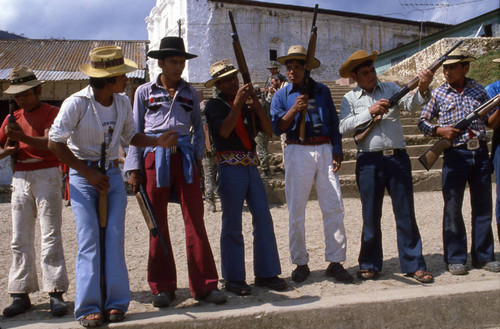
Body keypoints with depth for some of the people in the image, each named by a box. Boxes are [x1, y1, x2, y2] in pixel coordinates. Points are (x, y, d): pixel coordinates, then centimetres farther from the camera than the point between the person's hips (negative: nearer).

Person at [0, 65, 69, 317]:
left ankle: (56, 293, -5)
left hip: (47, 175, -5)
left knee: (50, 235, -7)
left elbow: (49, 143, -15)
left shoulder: (51, 112, 1)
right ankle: (21, 294, 7)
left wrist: (23, 137, -31)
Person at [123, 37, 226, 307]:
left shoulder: (190, 92, 14)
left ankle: (204, 285, 5)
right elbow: (135, 131, 7)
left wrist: (197, 157, 5)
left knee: (195, 221, -3)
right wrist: (134, 168, 0)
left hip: (184, 158, 1)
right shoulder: (145, 92, 8)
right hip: (155, 159, -1)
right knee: (158, 224, 3)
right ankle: (163, 287, 14)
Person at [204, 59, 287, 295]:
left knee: (264, 220, 4)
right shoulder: (214, 105, 1)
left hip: (251, 166, 6)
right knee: (232, 225, -1)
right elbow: (224, 131, -16)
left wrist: (256, 104, -5)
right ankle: (234, 278, 8)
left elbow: (269, 130, 7)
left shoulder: (246, 105, 16)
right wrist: (237, 103, -17)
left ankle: (266, 274, 13)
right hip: (230, 167, -5)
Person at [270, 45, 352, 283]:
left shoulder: (322, 91, 14)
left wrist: (337, 151, 3)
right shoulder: (281, 96, 8)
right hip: (298, 152, -1)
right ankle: (300, 263, 13)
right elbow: (277, 127, -3)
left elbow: (334, 122, 13)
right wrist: (294, 110, -18)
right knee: (296, 210, 1)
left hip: (325, 150, 2)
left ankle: (335, 262, 6)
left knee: (334, 207, -2)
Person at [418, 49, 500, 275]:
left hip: (480, 153, 2)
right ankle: (455, 259, 12)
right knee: (452, 208, 2)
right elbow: (423, 122, 6)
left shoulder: (479, 91, 8)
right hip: (455, 155, -2)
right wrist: (439, 131, -11)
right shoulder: (438, 94, 2)